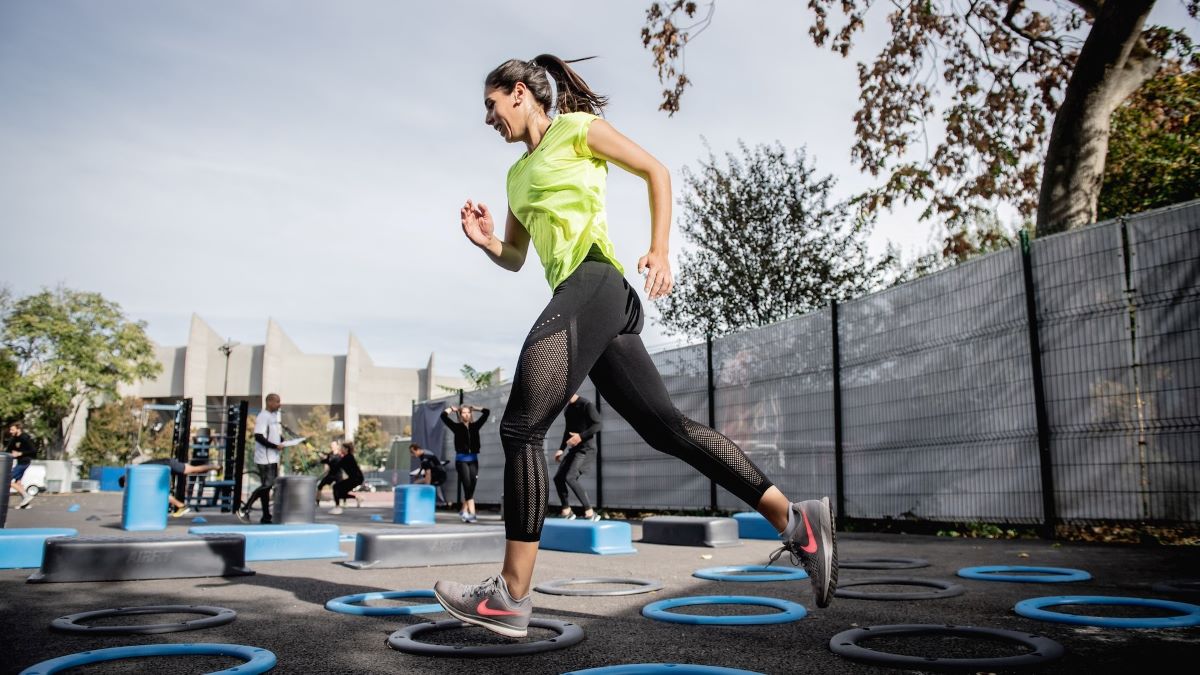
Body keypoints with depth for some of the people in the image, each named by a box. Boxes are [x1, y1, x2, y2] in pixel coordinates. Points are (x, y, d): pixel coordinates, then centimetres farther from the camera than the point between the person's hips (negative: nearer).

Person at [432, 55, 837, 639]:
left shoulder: (576, 128, 7)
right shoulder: (517, 174, 28)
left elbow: (656, 171, 5)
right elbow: (514, 258, 30)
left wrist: (659, 250, -7)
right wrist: (485, 242, 7)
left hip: (592, 282, -9)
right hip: (586, 300, 9)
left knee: (521, 428, -12)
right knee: (666, 427, 3)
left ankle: (512, 596, -8)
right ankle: (795, 521, 6)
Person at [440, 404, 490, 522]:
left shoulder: (475, 426, 9)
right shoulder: (457, 426, 1)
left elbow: (487, 412, 11)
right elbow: (443, 415, -6)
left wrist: (474, 408, 18)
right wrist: (452, 409, 9)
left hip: (473, 460, 4)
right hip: (461, 459, -3)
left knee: (471, 487, 4)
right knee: (467, 486, -10)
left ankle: (464, 512, 18)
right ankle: (471, 513, -13)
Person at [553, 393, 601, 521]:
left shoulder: (587, 405, -10)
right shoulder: (567, 408, 15)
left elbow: (597, 425, -15)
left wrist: (581, 436, -27)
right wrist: (561, 449, 16)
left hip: (584, 448, -9)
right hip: (572, 449, 9)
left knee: (570, 478, -21)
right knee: (558, 478, 7)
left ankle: (590, 513, -18)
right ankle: (566, 512, 18)